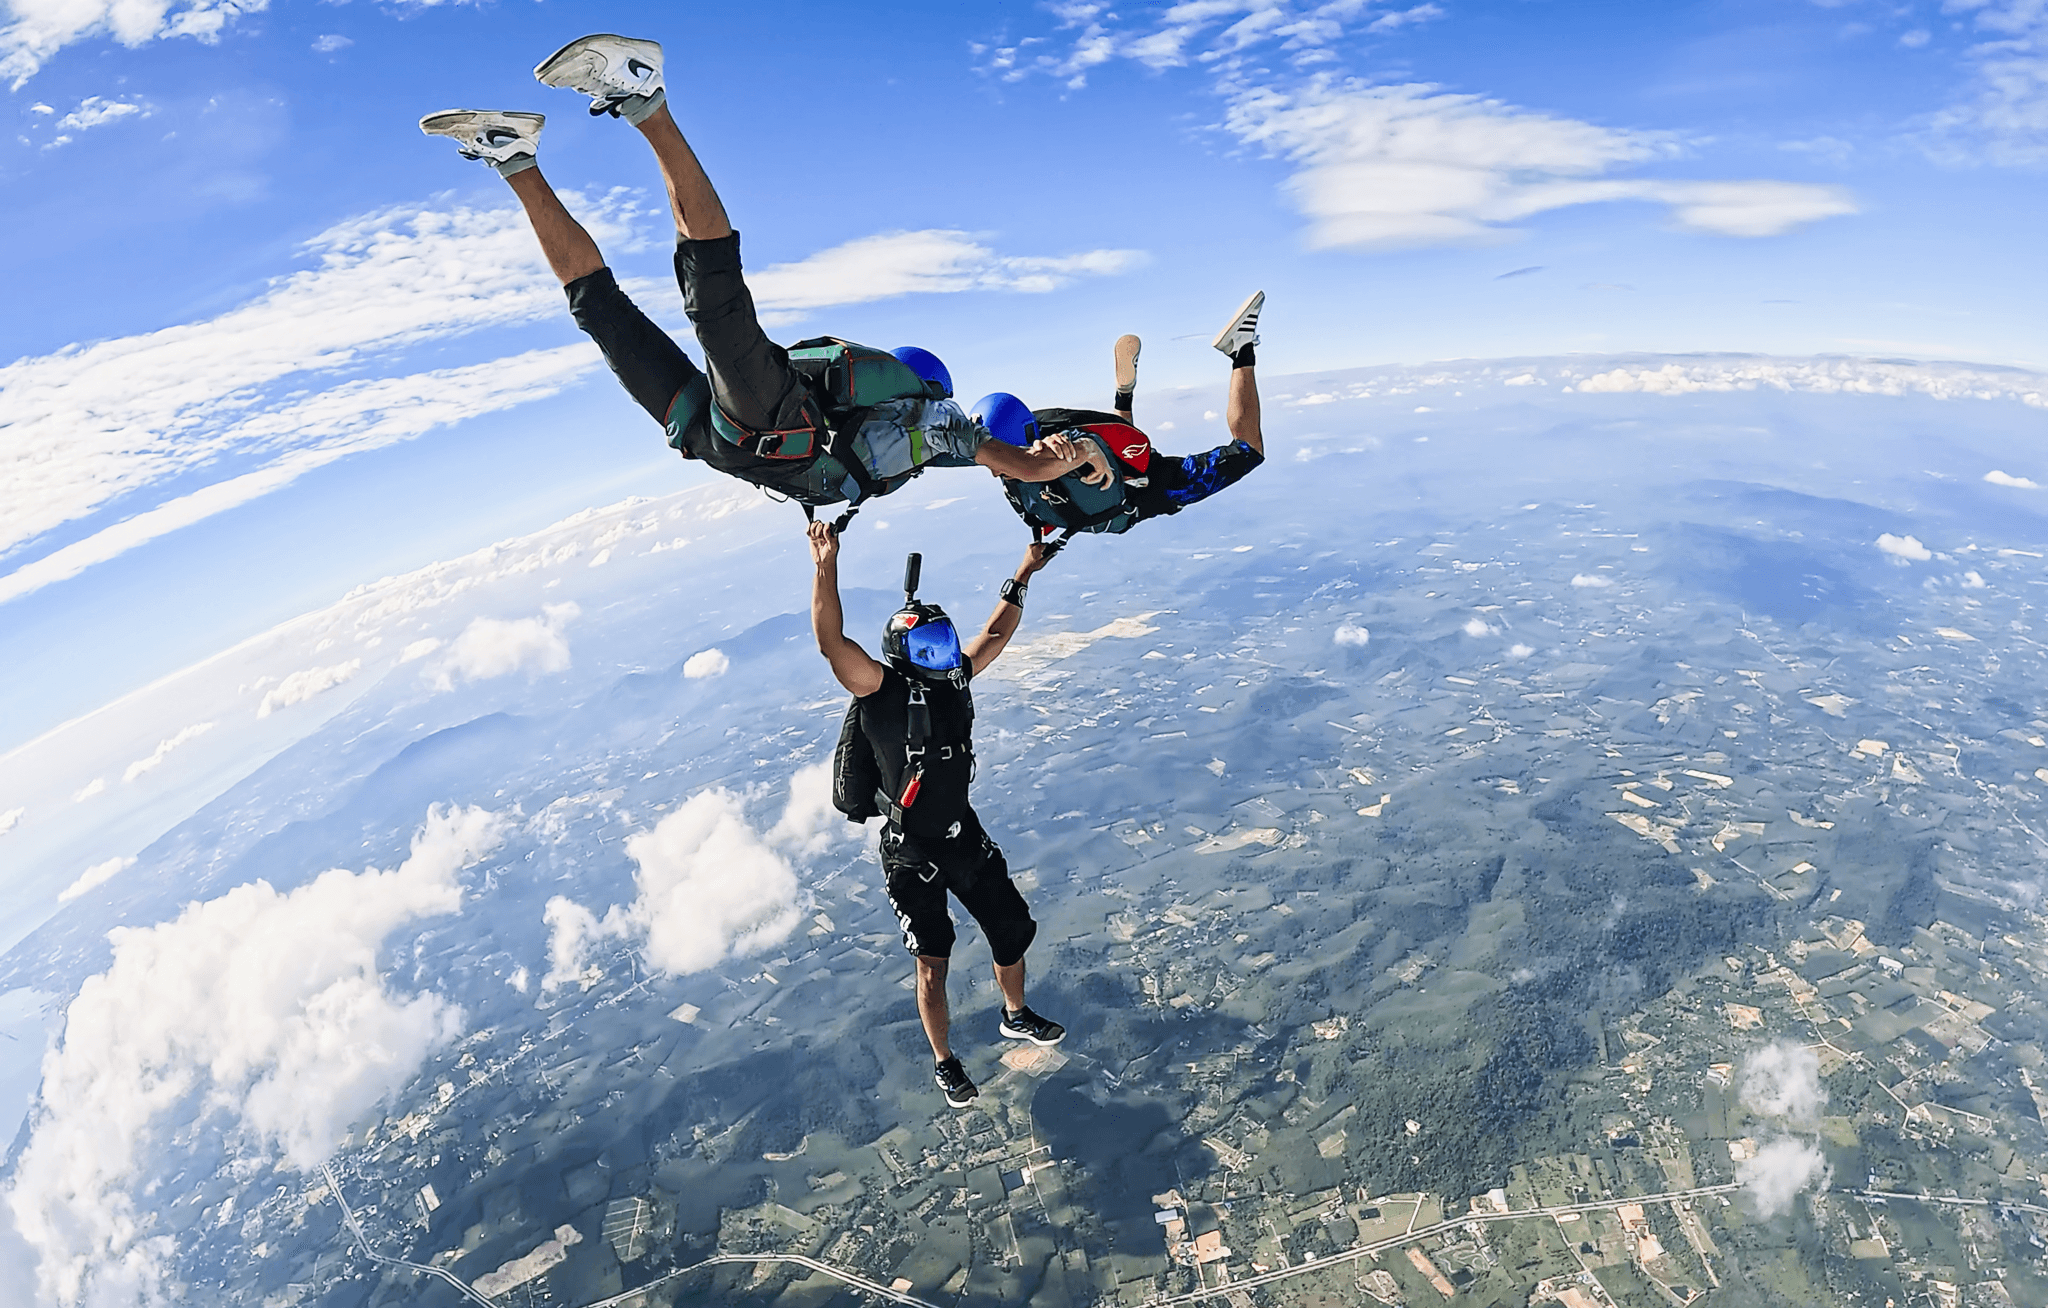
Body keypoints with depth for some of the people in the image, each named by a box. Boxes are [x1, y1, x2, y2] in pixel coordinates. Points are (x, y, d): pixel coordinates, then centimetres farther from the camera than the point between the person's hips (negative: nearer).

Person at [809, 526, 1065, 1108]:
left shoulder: (953, 677, 0)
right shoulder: (883, 690, -18)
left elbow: (994, 635, 16)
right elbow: (831, 642, -32)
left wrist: (1021, 578, 20)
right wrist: (826, 567, -39)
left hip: (966, 836, 6)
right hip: (912, 856, -6)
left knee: (1012, 932, 17)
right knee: (932, 963, 3)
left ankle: (1016, 1016, 45)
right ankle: (944, 1062, 29)